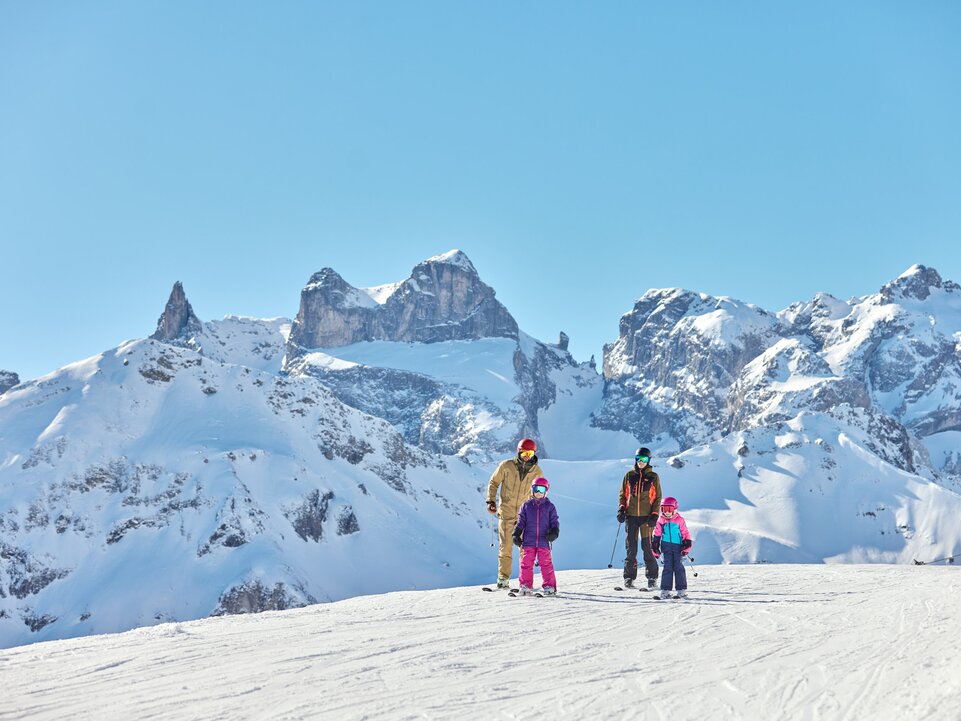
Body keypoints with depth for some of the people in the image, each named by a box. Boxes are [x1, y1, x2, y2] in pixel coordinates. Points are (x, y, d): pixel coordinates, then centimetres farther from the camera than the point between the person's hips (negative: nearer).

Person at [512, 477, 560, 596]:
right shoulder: (526, 505, 9)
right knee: (526, 563, 1)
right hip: (528, 541, 1)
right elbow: (521, 521, 9)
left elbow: (554, 521, 9)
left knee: (546, 563, -2)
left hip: (543, 541, -1)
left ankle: (549, 586, 5)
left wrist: (554, 532, -8)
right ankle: (525, 585, 8)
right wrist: (516, 534, 1)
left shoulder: (549, 506, 7)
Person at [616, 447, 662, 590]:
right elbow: (623, 495, 14)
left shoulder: (653, 477, 5)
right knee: (631, 548, 2)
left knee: (647, 547, -4)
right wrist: (621, 510, 1)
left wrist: (654, 515, -5)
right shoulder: (629, 475, 10)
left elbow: (657, 498, 5)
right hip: (631, 516, 2)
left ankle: (652, 578, 4)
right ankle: (629, 577, 7)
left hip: (646, 516, -2)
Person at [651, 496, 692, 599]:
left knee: (678, 567, -4)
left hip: (678, 546, -1)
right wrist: (655, 549, 8)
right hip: (666, 547, 1)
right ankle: (665, 590, 1)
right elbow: (656, 536, 13)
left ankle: (682, 590, 1)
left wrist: (686, 547, -3)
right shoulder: (660, 521, 8)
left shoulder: (679, 520, 2)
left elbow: (685, 534, 5)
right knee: (667, 567, -1)